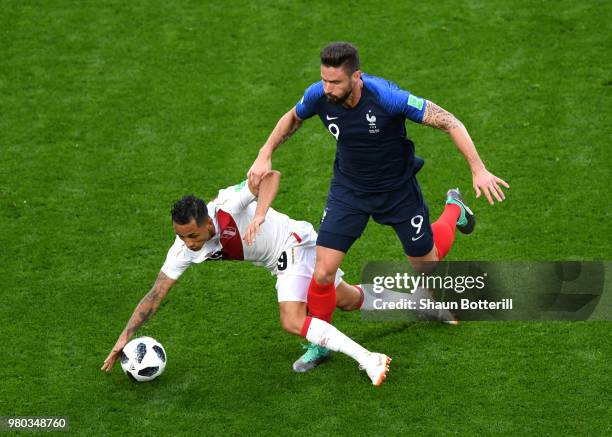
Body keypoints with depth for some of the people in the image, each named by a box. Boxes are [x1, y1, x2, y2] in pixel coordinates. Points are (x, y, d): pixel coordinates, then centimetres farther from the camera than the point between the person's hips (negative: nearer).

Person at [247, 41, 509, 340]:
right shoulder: (318, 96, -22)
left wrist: (478, 170, -29)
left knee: (426, 265, 15)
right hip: (348, 189, 2)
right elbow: (293, 118, 5)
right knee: (323, 273, -11)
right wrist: (265, 155, -3)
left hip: (399, 188, -2)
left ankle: (453, 209, 46)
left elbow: (449, 122, -26)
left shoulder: (385, 96, -34)